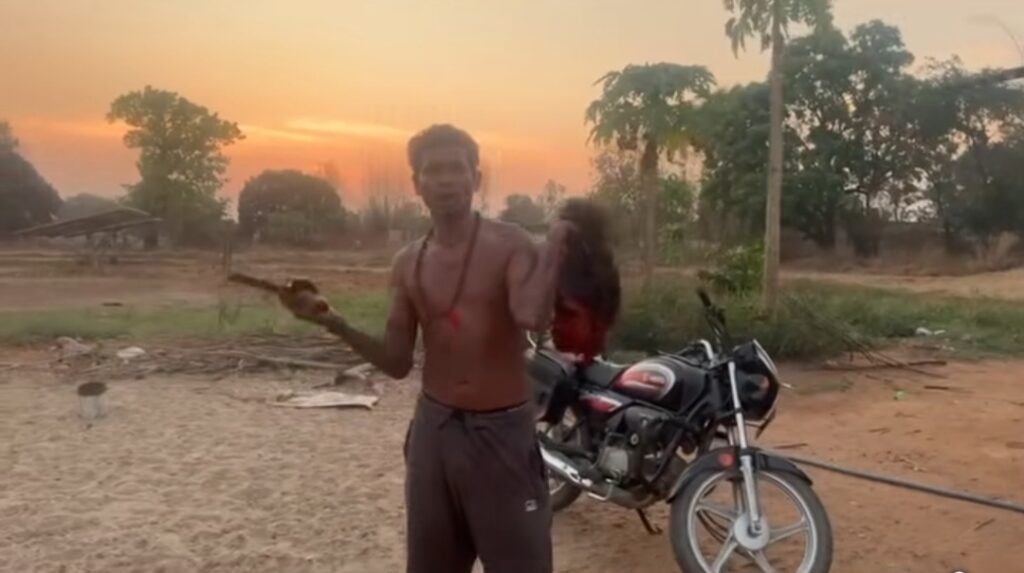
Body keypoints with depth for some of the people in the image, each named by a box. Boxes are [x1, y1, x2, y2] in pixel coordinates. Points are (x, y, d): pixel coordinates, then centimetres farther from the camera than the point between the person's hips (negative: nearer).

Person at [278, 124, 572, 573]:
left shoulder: (511, 245, -9)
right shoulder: (408, 264, 6)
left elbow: (533, 317, -29)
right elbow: (398, 363, 6)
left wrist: (557, 242, -29)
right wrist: (332, 322, -3)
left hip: (502, 431, -4)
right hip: (433, 428, 5)